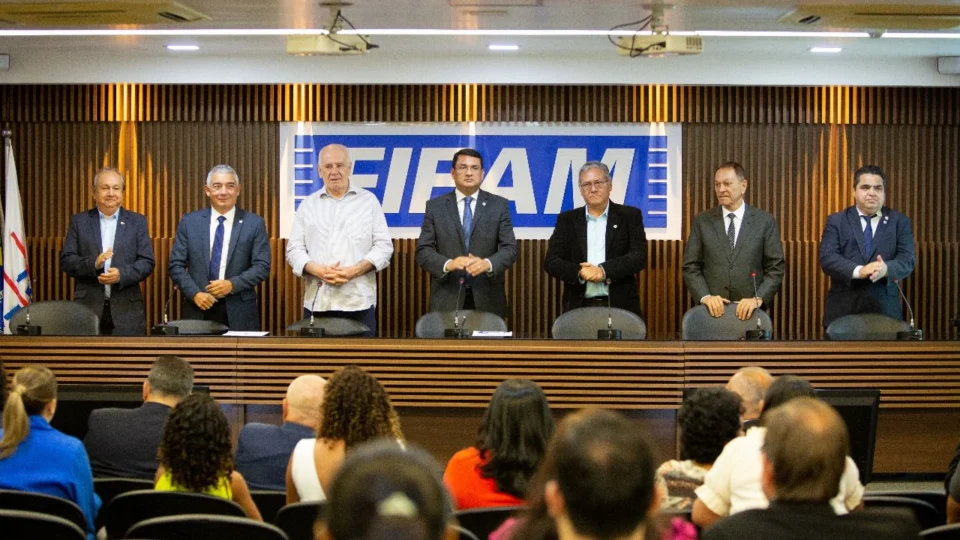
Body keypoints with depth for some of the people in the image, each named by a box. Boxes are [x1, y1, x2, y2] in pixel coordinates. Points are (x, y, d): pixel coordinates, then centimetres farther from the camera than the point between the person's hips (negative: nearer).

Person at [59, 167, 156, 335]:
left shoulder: (137, 222, 10)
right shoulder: (79, 221, 10)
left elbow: (147, 262, 4)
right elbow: (66, 261, 4)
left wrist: (121, 274, -14)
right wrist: (93, 264, -14)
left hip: (126, 310, 0)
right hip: (88, 308, 0)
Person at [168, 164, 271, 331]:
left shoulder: (254, 223, 2)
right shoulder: (189, 222, 6)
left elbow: (262, 267, -2)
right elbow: (176, 265, 4)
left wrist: (232, 284, -15)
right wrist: (195, 293, -10)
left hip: (239, 312, -1)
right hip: (197, 309, 1)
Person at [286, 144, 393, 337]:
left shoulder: (369, 201, 7)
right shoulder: (308, 205, 11)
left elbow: (384, 246, 3)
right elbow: (294, 250, 8)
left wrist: (355, 270, -12)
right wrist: (318, 270, -11)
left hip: (359, 302, -1)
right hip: (317, 302, 1)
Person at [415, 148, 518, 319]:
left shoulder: (499, 205, 5)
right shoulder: (435, 206, 5)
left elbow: (510, 249, -1)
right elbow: (423, 251, 0)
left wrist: (487, 264, -22)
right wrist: (448, 264, -20)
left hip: (487, 300, 0)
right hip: (447, 300, 0)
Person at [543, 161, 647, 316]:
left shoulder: (630, 216, 7)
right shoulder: (567, 220, 11)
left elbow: (639, 256, -4)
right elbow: (551, 261, 3)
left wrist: (604, 271, -18)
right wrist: (579, 273, -15)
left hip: (620, 306, -1)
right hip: (578, 307, 1)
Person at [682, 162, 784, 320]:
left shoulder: (765, 222, 2)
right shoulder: (702, 222, 5)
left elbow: (775, 268, 0)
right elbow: (691, 267, 3)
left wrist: (758, 299, -13)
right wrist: (705, 297, -11)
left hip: (750, 311, 0)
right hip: (713, 311, 1)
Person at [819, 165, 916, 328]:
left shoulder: (900, 222, 9)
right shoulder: (836, 221, 7)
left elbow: (906, 261, -2)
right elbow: (827, 258, -6)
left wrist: (886, 269, -25)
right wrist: (858, 271, -23)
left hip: (885, 310, 0)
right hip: (843, 309, 0)